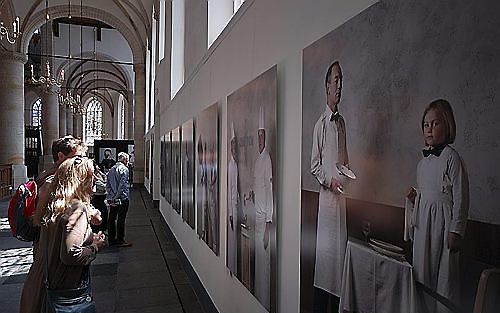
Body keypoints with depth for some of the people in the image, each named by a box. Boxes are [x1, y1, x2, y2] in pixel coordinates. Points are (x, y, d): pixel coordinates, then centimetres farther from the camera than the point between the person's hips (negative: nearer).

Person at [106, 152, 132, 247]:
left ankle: (111, 239, 21)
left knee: (111, 219, 12)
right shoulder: (124, 169, -10)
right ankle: (120, 240, 4)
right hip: (122, 199, -8)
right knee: (121, 219, -2)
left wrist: (110, 195, 10)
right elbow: (123, 184, -17)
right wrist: (118, 196, -14)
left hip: (112, 199, 8)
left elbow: (107, 184, 12)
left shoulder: (111, 169, 14)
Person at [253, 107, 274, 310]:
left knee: (264, 267, 2)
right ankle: (257, 300, 31)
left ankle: (265, 305, 15)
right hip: (255, 219, 9)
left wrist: (268, 225, -19)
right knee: (256, 266, 17)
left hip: (264, 221, -9)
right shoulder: (257, 160, 13)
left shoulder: (268, 159, -15)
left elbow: (271, 194, -18)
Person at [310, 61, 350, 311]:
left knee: (340, 246, 12)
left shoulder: (342, 122, 13)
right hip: (327, 193, -6)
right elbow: (314, 166, -6)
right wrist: (330, 180, -18)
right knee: (324, 248, 0)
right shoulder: (321, 124, -5)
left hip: (342, 194, 6)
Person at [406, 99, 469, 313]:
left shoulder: (451, 157, -10)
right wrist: (414, 199, 1)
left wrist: (456, 231, -14)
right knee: (422, 273, 15)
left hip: (443, 223, -7)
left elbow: (460, 197, -12)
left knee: (444, 275, 2)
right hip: (423, 223, 7)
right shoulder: (423, 162, 12)